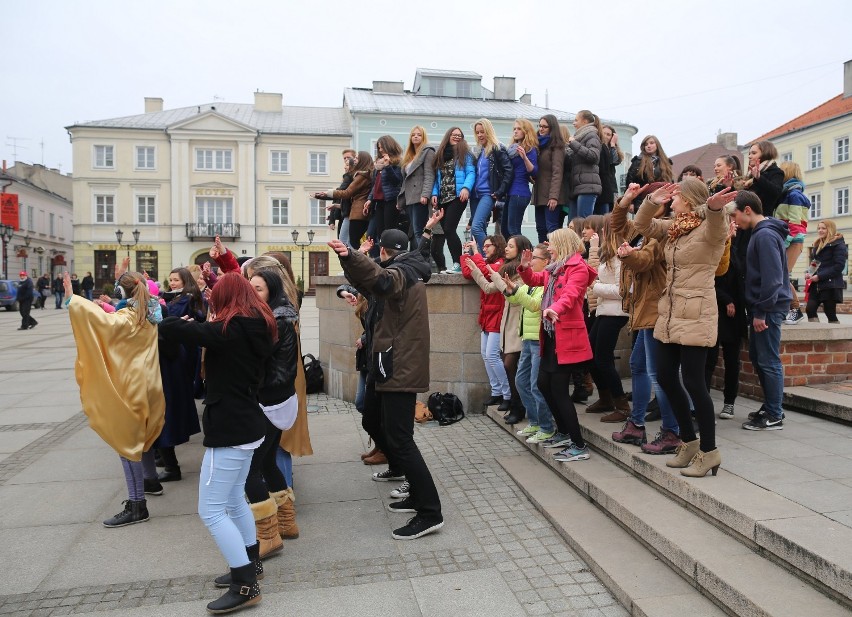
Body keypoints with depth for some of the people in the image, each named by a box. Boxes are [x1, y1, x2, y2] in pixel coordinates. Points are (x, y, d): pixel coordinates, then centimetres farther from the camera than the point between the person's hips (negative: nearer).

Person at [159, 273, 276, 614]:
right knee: (234, 498, 24)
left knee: (210, 510, 0)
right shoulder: (258, 329, 5)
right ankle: (251, 562, 36)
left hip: (228, 430, -9)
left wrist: (184, 320, -2)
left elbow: (167, 328, -23)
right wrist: (211, 326, 9)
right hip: (248, 425, 9)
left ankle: (245, 584, 5)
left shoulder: (228, 330, -19)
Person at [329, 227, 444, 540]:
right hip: (402, 367, 11)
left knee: (399, 440, -10)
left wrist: (349, 256, -55)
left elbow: (381, 279, -40)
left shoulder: (400, 273, -14)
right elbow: (380, 282, 40)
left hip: (400, 370, -11)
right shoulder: (409, 271, 17)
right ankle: (419, 494, 26)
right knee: (396, 435, 17)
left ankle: (430, 512, -7)